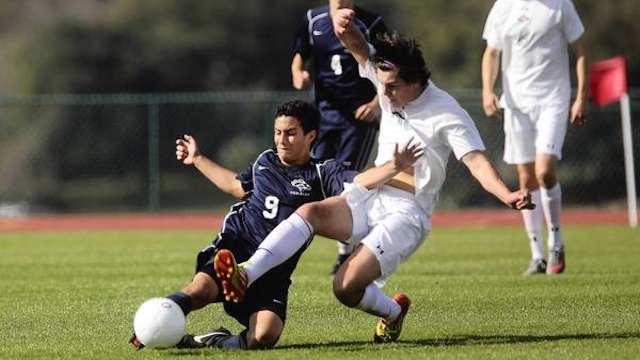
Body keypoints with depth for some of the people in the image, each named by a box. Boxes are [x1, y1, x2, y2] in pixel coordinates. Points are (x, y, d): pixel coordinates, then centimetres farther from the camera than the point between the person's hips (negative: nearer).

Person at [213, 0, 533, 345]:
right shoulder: (387, 80, 2)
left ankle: (393, 311, 12)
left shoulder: (446, 114, -14)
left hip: (406, 213, -6)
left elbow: (476, 161, -23)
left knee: (346, 287, -20)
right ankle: (245, 276, -37)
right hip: (369, 196, 6)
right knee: (308, 213, -24)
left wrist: (507, 195, -41)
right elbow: (355, 45, -8)